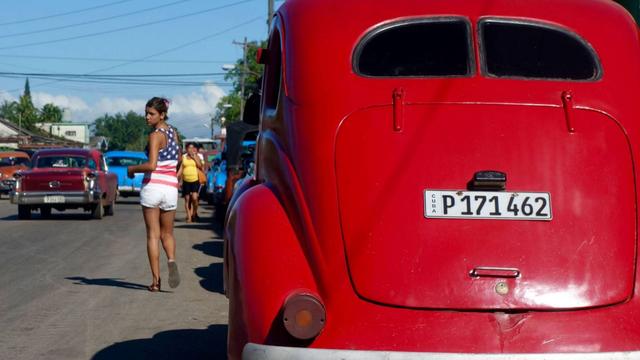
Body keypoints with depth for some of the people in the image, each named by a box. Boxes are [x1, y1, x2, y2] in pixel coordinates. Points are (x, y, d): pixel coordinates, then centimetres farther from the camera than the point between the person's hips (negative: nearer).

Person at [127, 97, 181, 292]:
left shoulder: (155, 135, -11)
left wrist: (132, 169, -7)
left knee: (152, 234, 2)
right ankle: (171, 260, -12)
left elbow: (151, 165, -21)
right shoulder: (173, 132, 10)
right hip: (171, 187, 6)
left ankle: (156, 280, -1)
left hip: (152, 186, -5)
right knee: (167, 233, 17)